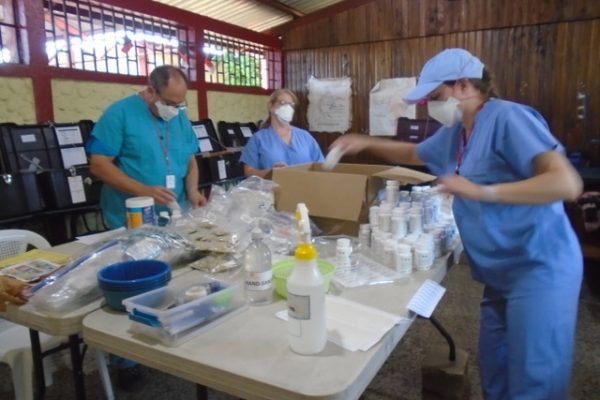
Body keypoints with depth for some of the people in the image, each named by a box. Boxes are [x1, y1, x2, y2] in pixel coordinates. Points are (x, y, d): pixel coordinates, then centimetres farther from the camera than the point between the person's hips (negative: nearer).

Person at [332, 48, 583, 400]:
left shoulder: (508, 118, -18)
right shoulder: (455, 132, 9)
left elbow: (567, 184, -27)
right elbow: (413, 154, 26)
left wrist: (481, 191, -30)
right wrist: (366, 143, 14)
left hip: (539, 268, -8)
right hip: (502, 273, 9)